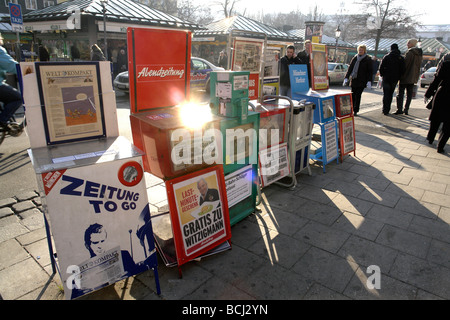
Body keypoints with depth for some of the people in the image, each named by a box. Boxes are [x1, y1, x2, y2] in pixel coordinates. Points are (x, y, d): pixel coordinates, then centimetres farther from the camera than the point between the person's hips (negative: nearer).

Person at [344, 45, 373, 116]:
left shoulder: (368, 60, 1)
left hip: (362, 81, -4)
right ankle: (352, 109, 15)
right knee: (353, 95, 4)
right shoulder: (355, 58, 10)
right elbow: (350, 68, 12)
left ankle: (355, 111, -1)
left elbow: (370, 72, -1)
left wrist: (369, 81, -10)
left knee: (358, 95, -7)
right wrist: (346, 78, 2)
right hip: (354, 80, 4)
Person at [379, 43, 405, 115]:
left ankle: (385, 110, -4)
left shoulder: (386, 57, -4)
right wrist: (399, 77, 11)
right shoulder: (401, 58, 1)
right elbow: (402, 69, 0)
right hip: (395, 79, 2)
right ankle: (387, 110, 14)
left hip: (386, 78, -2)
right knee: (390, 94, 12)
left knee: (386, 94, 3)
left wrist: (382, 75, 10)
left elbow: (381, 67, -5)